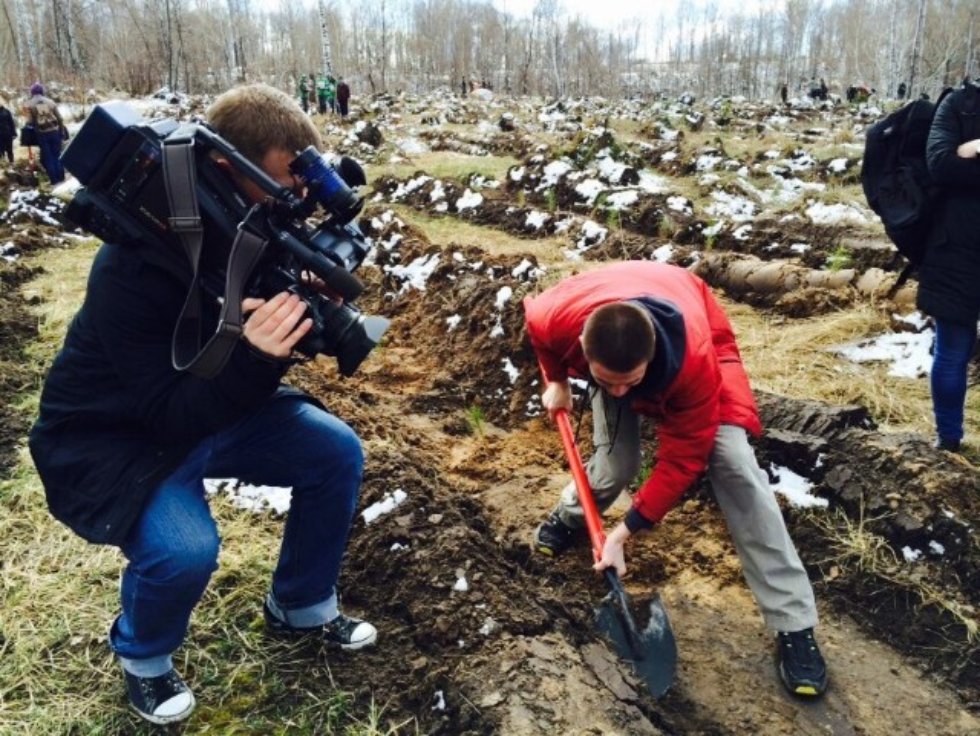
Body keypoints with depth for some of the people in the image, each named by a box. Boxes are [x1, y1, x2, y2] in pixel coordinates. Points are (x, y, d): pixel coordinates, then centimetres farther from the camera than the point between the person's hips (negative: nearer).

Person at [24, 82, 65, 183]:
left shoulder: (29, 104, 0)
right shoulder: (50, 101, 5)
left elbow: (30, 121, -4)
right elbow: (60, 119, 4)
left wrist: (36, 126, 17)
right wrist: (62, 132, 11)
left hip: (41, 133, -2)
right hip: (54, 131, 2)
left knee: (47, 157, 5)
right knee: (57, 155, 10)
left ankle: (54, 180, 3)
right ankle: (61, 178, 10)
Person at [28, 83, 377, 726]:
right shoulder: (136, 265, -32)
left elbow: (288, 339, -3)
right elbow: (167, 411, -31)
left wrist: (315, 303, -26)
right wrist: (255, 358, -48)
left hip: (216, 403, 7)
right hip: (114, 438, -6)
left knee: (338, 453, -7)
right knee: (185, 547, -30)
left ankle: (301, 606, 16)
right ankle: (143, 655, 8)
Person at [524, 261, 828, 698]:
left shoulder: (695, 360, -45)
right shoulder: (558, 318, -40)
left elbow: (682, 461, -31)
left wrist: (625, 531, -27)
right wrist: (556, 381, 4)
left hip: (699, 334, -2)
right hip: (609, 348, 2)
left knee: (732, 464, -18)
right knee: (616, 465, -12)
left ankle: (794, 625, -12)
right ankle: (570, 516, 28)